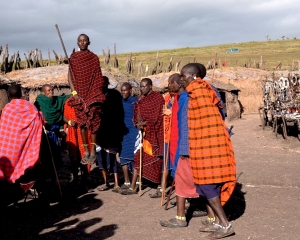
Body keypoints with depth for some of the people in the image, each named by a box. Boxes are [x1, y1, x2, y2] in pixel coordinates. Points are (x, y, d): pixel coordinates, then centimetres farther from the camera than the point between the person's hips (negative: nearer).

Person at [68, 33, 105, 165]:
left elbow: (98, 78, 4)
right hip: (79, 94, 1)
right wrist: (74, 93, -7)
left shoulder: (94, 58, 5)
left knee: (93, 122, -5)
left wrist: (97, 93, -7)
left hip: (92, 94, -1)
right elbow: (70, 76, 4)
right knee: (82, 122, 3)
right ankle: (86, 150, 8)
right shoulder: (73, 58, 8)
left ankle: (93, 150, -1)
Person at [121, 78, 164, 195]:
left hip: (155, 133, -7)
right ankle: (133, 187, 17)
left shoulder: (157, 97, -9)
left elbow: (158, 116, -14)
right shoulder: (141, 98, 12)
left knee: (157, 159, -1)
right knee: (138, 158, 8)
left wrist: (144, 123, -19)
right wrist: (138, 123, -6)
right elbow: (137, 112, 13)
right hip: (144, 133, 7)